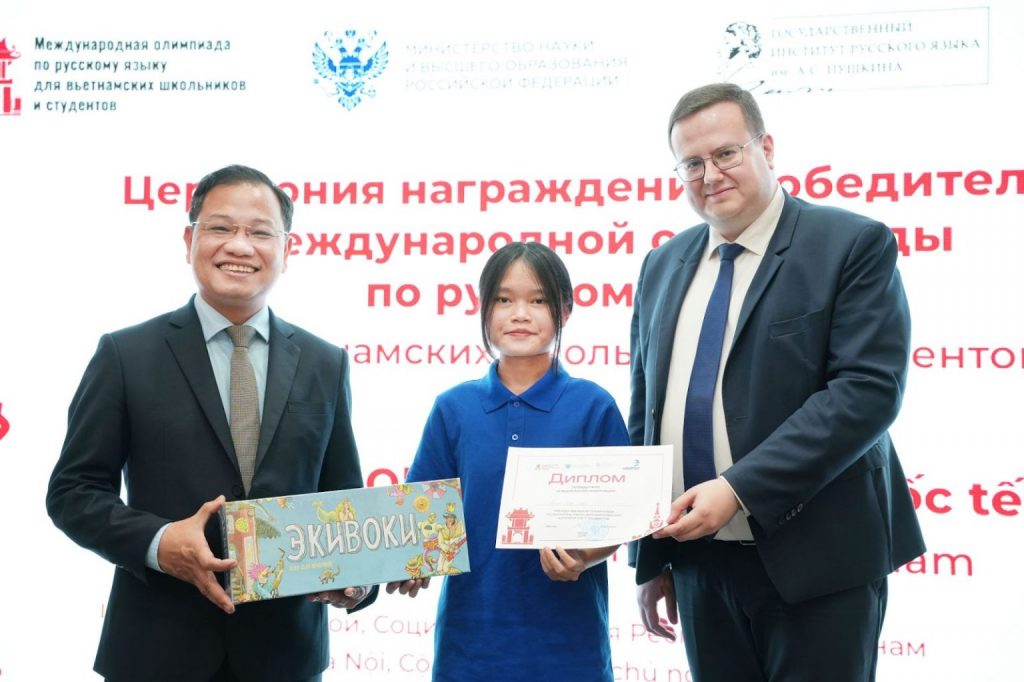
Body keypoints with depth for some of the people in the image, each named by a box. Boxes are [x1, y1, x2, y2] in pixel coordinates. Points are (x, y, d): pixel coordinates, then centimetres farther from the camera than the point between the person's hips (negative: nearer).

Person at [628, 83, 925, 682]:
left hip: (814, 562, -5)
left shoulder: (853, 244, -5)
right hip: (701, 562, 5)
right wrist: (650, 559, 12)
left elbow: (869, 388, -17)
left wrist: (739, 488, -23)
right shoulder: (664, 266, 11)